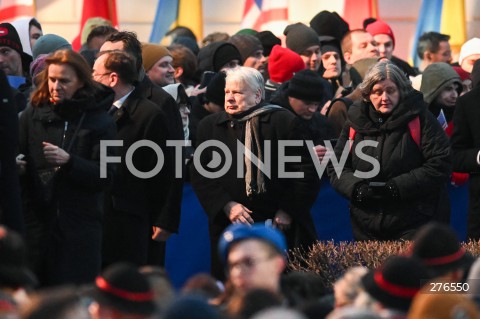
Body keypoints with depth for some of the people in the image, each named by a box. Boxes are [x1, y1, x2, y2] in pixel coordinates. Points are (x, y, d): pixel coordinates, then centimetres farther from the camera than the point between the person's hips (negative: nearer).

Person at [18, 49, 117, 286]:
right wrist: (16, 165, -12)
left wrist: (68, 161, -20)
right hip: (37, 219, 2)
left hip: (80, 224, -2)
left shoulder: (100, 122, 1)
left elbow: (104, 176, -5)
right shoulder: (33, 114, 7)